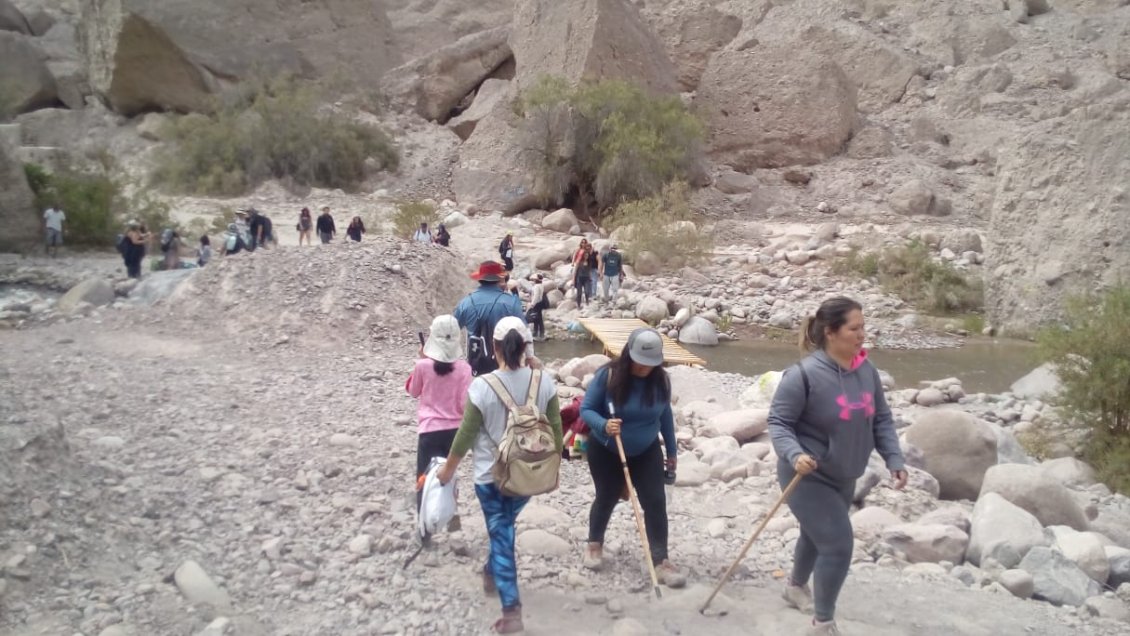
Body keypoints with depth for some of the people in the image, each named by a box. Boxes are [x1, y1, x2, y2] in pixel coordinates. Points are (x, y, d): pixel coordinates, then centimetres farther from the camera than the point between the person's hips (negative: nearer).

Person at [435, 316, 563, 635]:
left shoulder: (482, 386, -20)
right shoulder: (544, 382, -11)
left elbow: (466, 435, -11)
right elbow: (555, 430, -2)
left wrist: (449, 468, 5)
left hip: (491, 475, -3)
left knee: (500, 534, 9)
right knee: (504, 526, 28)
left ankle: (511, 610, 6)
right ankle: (492, 572, 49)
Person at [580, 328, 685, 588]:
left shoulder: (661, 379, -12)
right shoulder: (607, 375, -23)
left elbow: (665, 415, 3)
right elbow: (586, 410, -19)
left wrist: (672, 451, 11)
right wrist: (604, 425, -40)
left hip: (647, 452, 2)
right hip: (606, 451, -2)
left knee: (656, 502, -6)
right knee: (606, 498, 15)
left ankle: (661, 562, 1)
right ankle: (594, 544, 40)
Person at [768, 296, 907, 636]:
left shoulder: (867, 371, -4)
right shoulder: (804, 374, -24)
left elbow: (882, 420, 5)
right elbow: (778, 422, -19)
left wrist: (894, 459, -4)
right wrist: (794, 454, -35)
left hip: (843, 478, 7)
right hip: (808, 478, -7)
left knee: (818, 535, 26)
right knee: (838, 545, -11)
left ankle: (796, 586, 53)